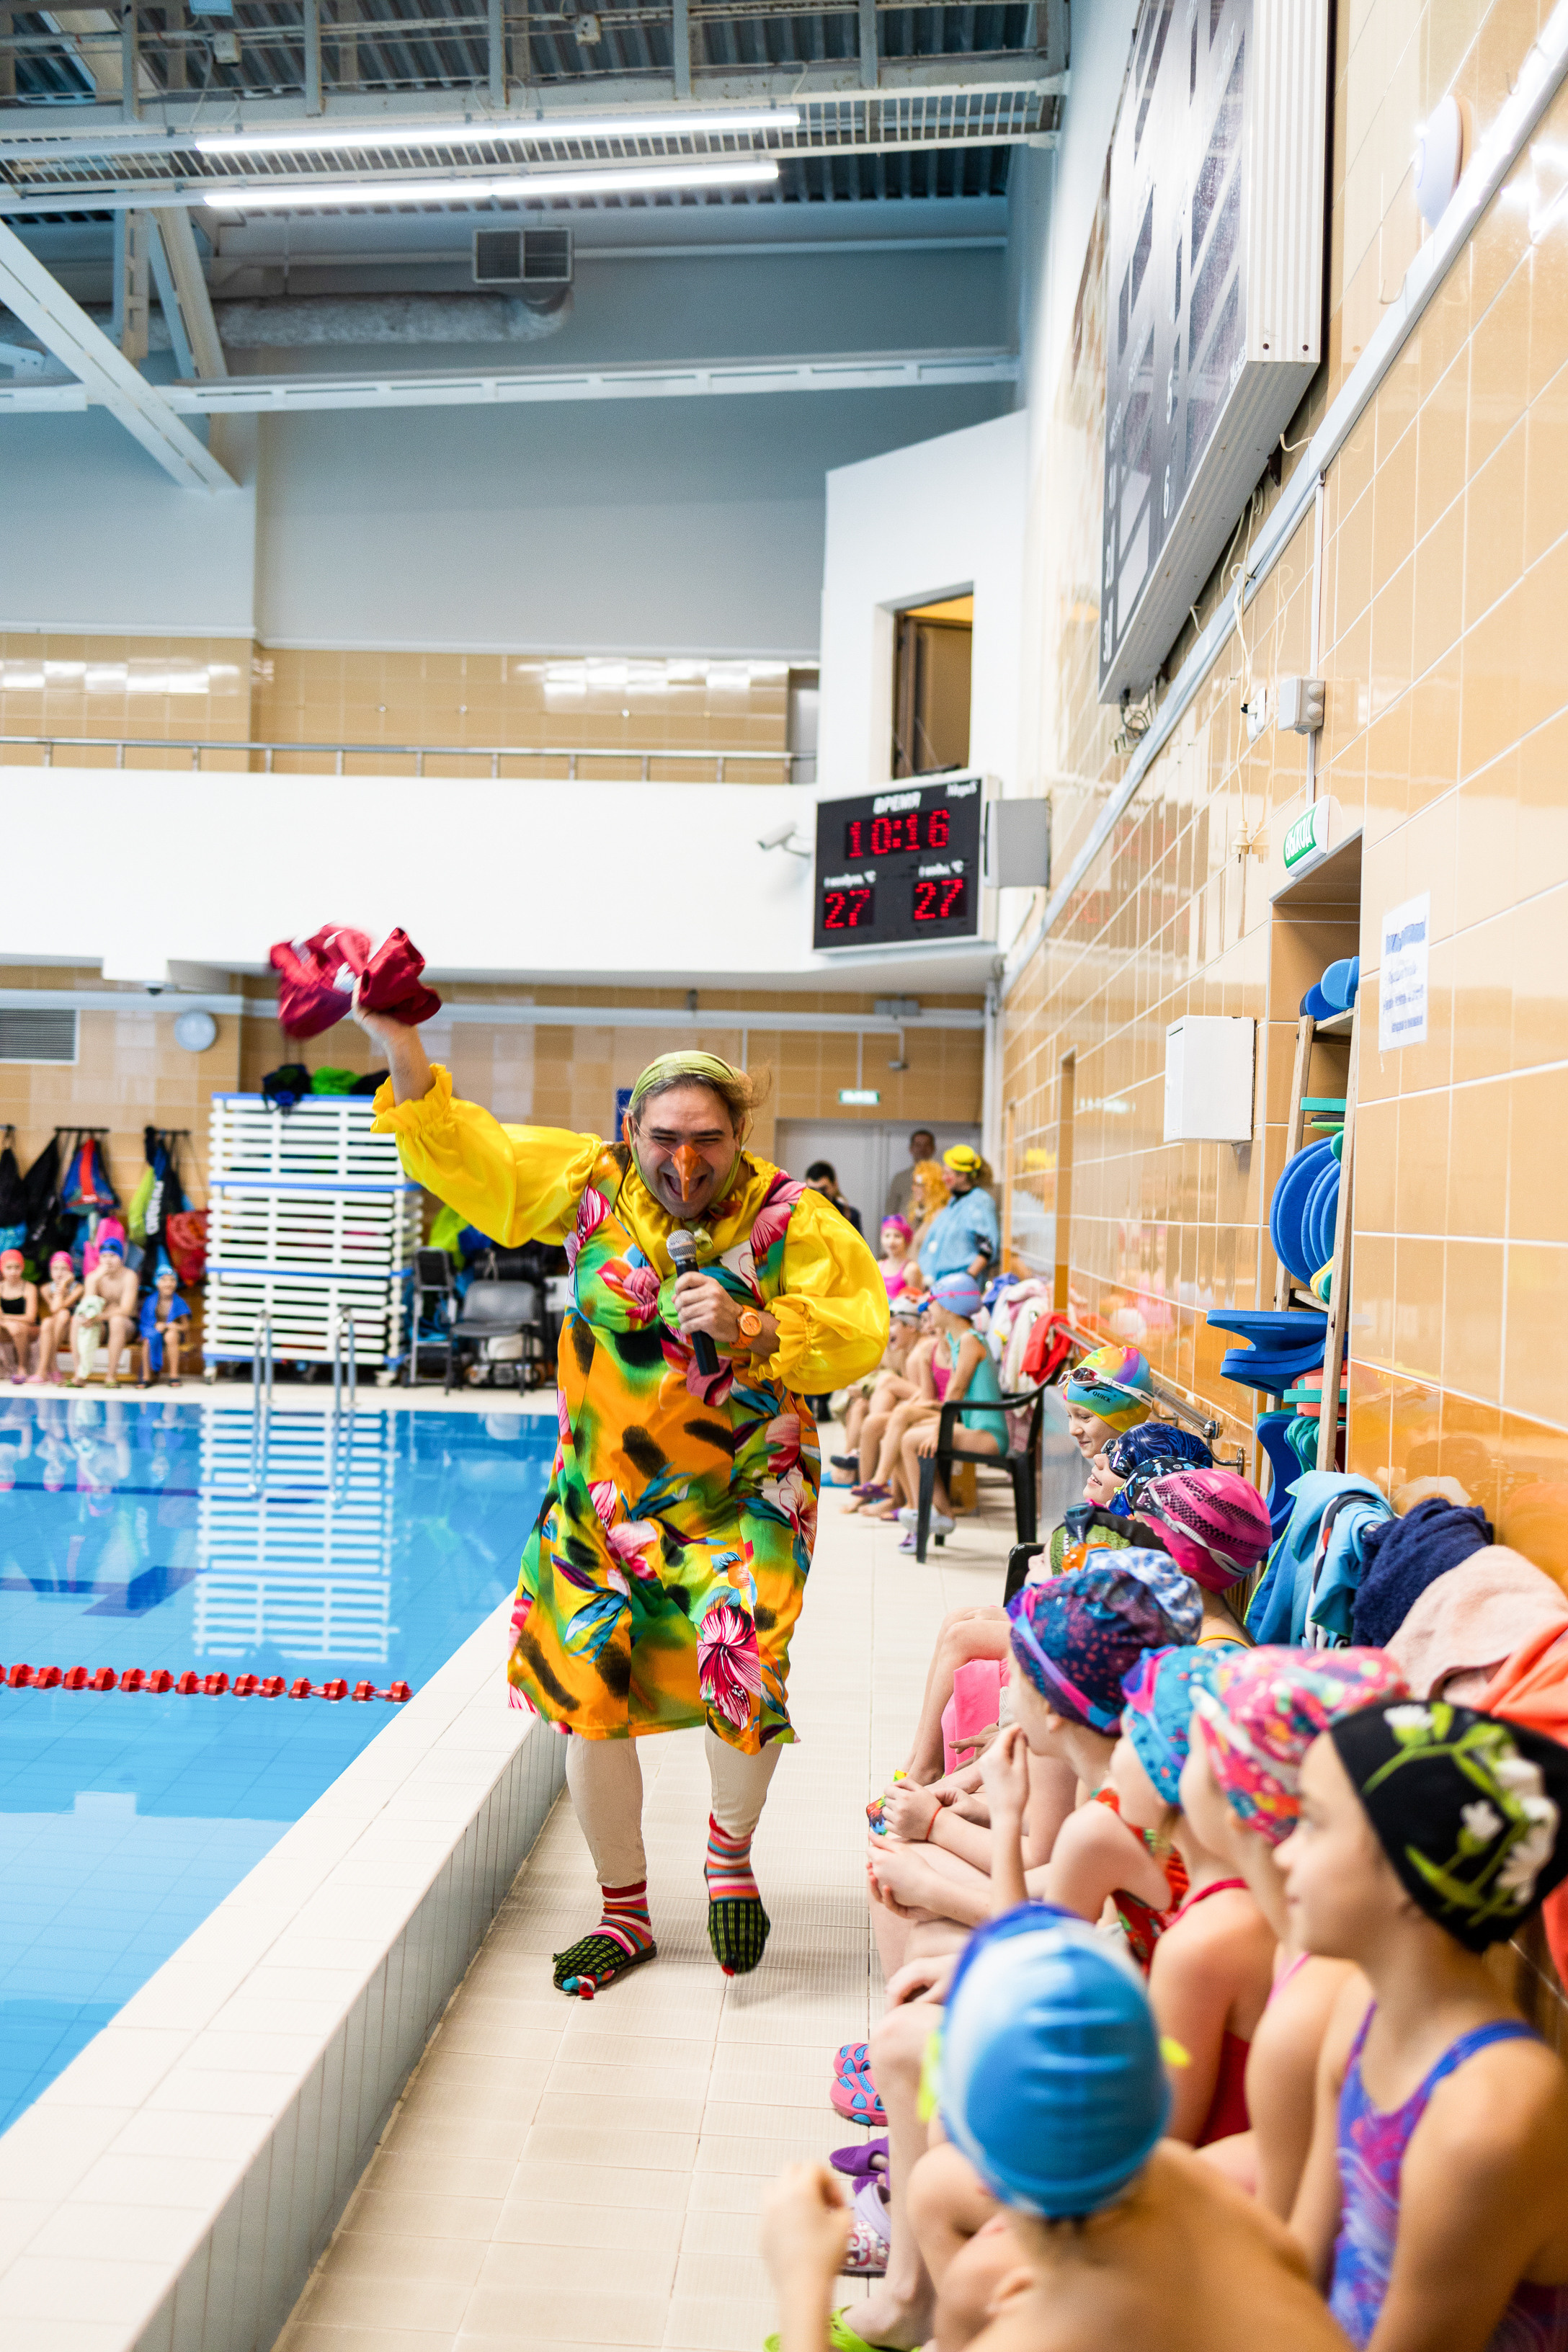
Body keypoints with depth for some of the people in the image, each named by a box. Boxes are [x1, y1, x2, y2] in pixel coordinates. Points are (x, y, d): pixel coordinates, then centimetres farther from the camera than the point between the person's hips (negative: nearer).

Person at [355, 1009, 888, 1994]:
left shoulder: (793, 1219, -9)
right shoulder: (587, 1185, -3)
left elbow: (859, 1331, -14)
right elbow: (467, 1155, -4)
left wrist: (750, 1329, -28)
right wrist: (402, 1049, -16)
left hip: (744, 1497, -2)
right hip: (602, 1494, 3)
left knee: (743, 1678, -19)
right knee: (589, 1698, 5)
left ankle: (731, 1849, 16)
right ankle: (626, 1915, 28)